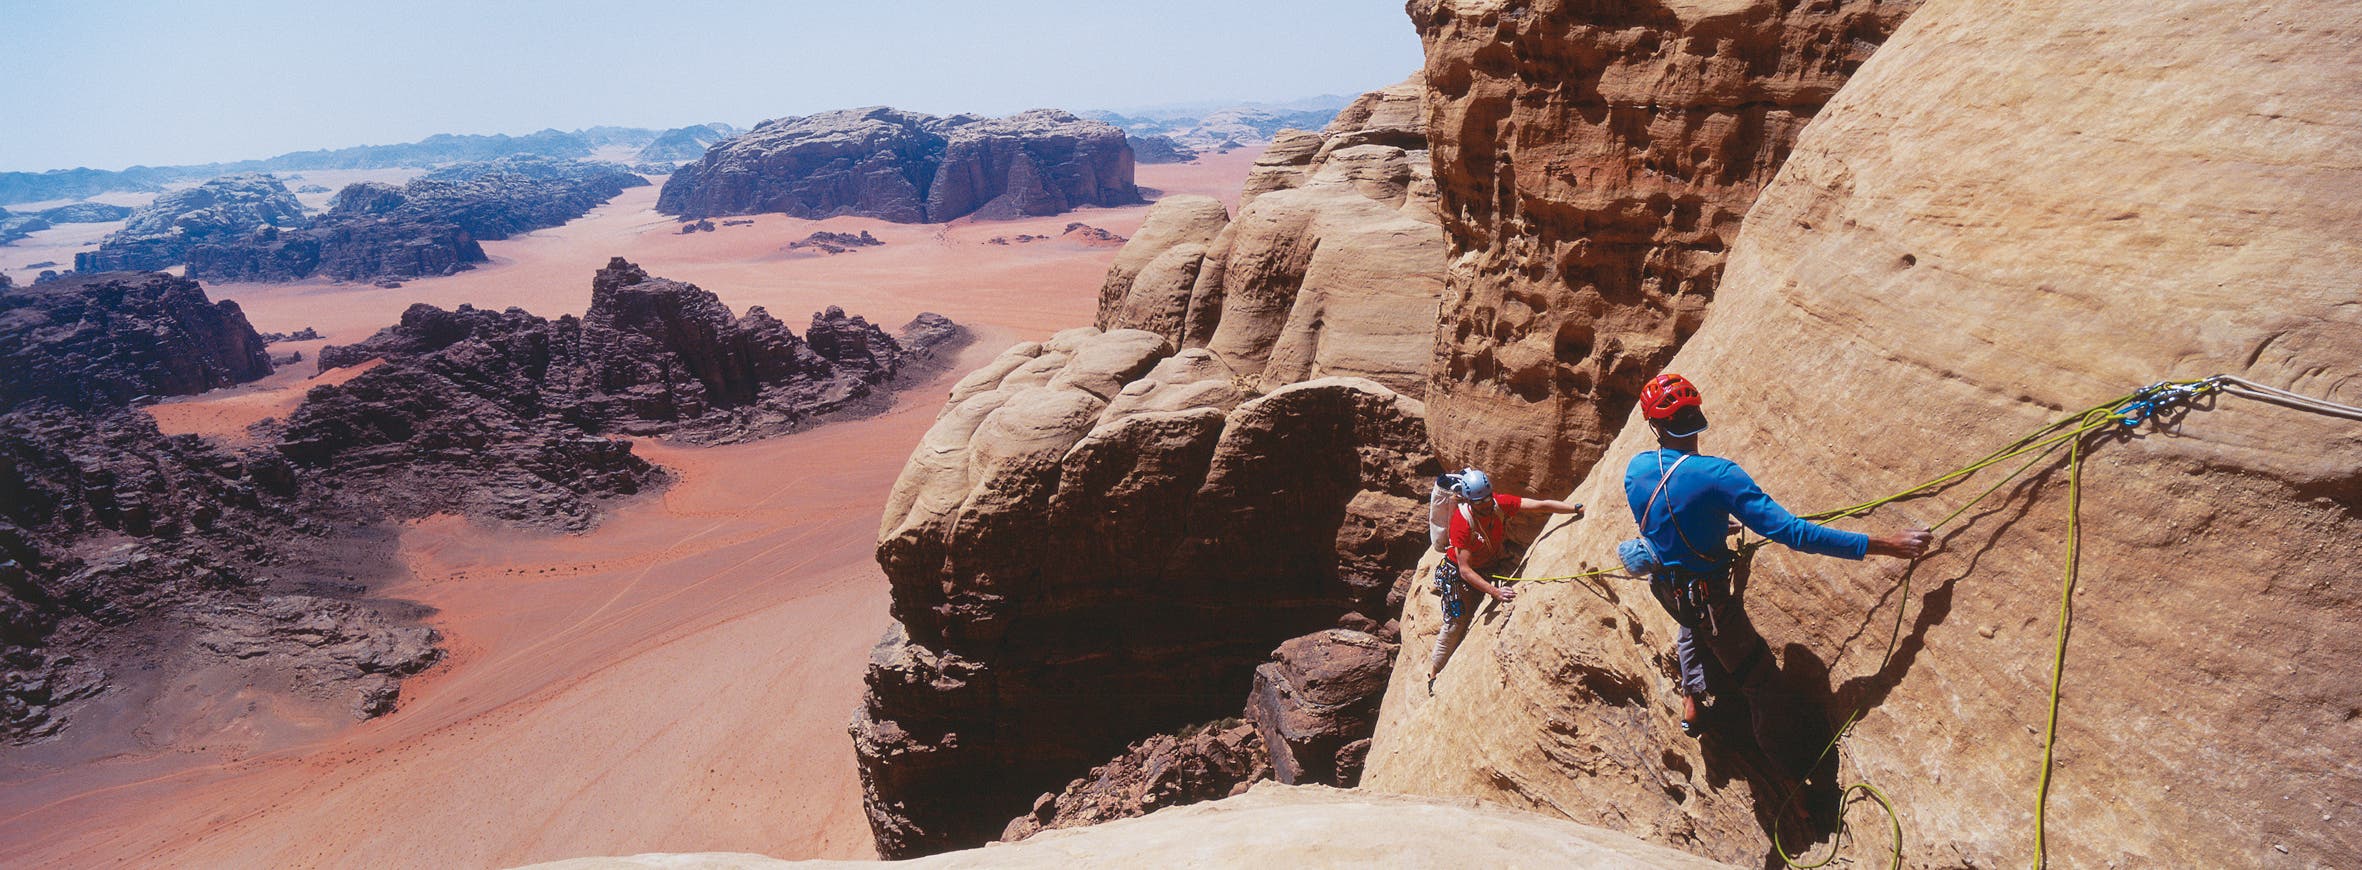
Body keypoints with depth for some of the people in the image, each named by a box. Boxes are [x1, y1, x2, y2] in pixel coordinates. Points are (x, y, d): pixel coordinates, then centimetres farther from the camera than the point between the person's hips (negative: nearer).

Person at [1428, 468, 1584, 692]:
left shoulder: (1500, 503, -23)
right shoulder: (1461, 521, -36)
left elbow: (1541, 505, -23)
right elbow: (1465, 570, -35)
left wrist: (1579, 509, -30)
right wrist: (1495, 591, -42)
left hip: (1489, 566, 6)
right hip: (1458, 574, -6)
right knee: (1457, 624, 0)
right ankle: (1433, 673, 18)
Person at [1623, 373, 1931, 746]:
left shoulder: (1635, 469, -13)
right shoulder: (1717, 475, -32)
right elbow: (1791, 532, -34)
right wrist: (1883, 545, -31)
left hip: (1666, 586, 6)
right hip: (1709, 596, -6)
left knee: (1694, 625, 37)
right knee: (1752, 666, 19)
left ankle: (1690, 704, 47)